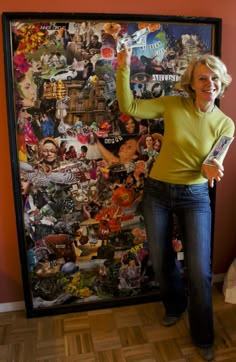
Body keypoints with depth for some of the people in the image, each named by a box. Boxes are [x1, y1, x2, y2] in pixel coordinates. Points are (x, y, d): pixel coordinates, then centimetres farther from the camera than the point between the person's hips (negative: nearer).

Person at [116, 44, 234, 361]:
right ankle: (175, 307, 47)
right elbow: (129, 107, -5)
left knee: (199, 271, 0)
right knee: (161, 261, 15)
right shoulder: (173, 105, -7)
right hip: (157, 192, 1)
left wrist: (210, 171, -26)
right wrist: (123, 68, -15)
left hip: (195, 197, 0)